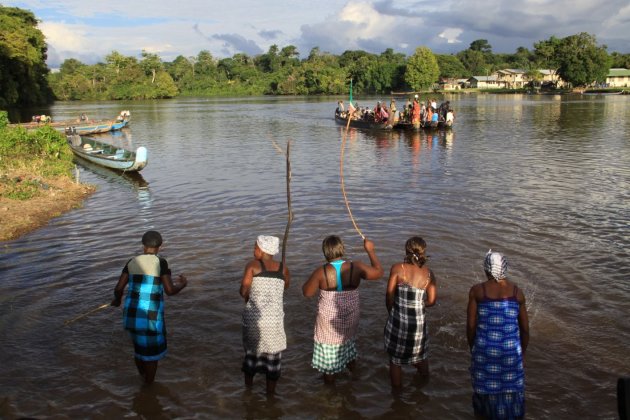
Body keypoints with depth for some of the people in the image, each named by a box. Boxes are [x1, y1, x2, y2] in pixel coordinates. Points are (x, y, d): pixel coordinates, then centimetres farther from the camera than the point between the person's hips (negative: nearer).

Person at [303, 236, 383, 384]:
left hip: (329, 322, -3)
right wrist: (370, 250, 7)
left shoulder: (321, 272, -20)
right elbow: (378, 272, -1)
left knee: (328, 357, 13)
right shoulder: (356, 267, -16)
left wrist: (313, 279, 8)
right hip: (350, 320, 3)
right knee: (349, 344, 30)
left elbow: (307, 292, -9)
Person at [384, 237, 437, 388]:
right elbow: (431, 301, -7)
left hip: (397, 320, -2)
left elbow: (389, 296, -10)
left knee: (395, 360, 17)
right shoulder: (429, 274, -5)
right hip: (418, 321, 2)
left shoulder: (397, 268, -11)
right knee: (420, 357, 27)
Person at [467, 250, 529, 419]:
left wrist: (472, 347, 8)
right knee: (511, 390, 16)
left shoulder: (477, 290, -7)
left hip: (485, 349, -1)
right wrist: (522, 352, 18)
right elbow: (525, 328, 4)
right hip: (511, 350, 1)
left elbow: (470, 325, -8)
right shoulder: (517, 292, -1)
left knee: (485, 388, 17)